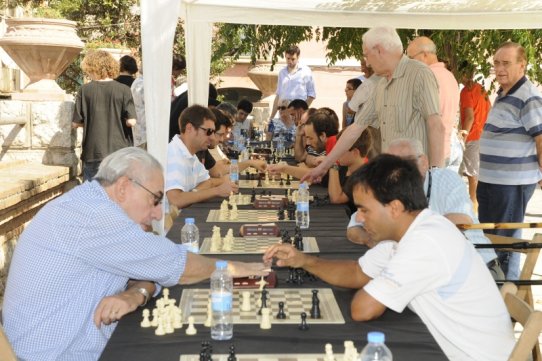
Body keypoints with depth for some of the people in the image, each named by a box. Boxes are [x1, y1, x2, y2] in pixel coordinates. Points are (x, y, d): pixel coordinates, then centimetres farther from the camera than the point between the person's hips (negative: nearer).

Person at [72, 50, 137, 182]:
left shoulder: (85, 90, -3)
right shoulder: (123, 90, -4)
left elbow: (75, 123, 0)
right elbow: (131, 122, -10)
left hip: (93, 153, 0)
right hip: (119, 151, 0)